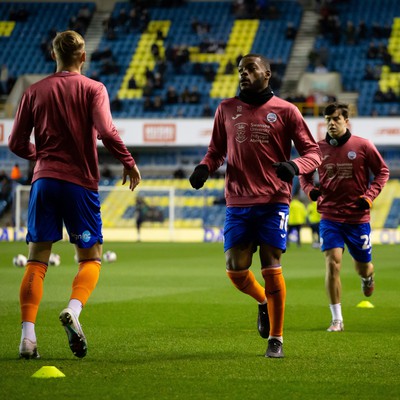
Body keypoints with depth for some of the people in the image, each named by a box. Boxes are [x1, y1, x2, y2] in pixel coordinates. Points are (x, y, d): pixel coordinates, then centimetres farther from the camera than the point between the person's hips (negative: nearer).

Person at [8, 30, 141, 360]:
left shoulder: (35, 92, 8)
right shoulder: (93, 89, -1)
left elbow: (17, 144, 9)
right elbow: (106, 132, -15)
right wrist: (129, 163, -3)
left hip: (44, 181, 2)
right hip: (80, 182, -2)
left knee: (37, 260, 4)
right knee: (91, 258, 9)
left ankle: (28, 335, -7)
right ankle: (73, 310, -19)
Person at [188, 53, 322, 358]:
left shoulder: (285, 111, 1)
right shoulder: (226, 109, 10)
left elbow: (313, 152, 1)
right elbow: (217, 149, 21)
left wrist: (293, 166, -20)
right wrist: (204, 168, -1)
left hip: (274, 201, -3)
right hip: (238, 201, 3)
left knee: (272, 269, -6)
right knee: (235, 269, -2)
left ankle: (276, 339, 7)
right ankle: (263, 302, 32)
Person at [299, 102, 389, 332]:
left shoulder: (363, 146, -6)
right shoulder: (319, 148, -1)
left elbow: (382, 172, 3)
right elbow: (305, 173, 14)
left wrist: (370, 196, -10)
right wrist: (310, 189, -7)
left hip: (358, 217, 0)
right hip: (330, 216, 0)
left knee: (363, 267, 12)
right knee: (333, 263, -15)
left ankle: (368, 276, 54)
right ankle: (337, 320, -10)